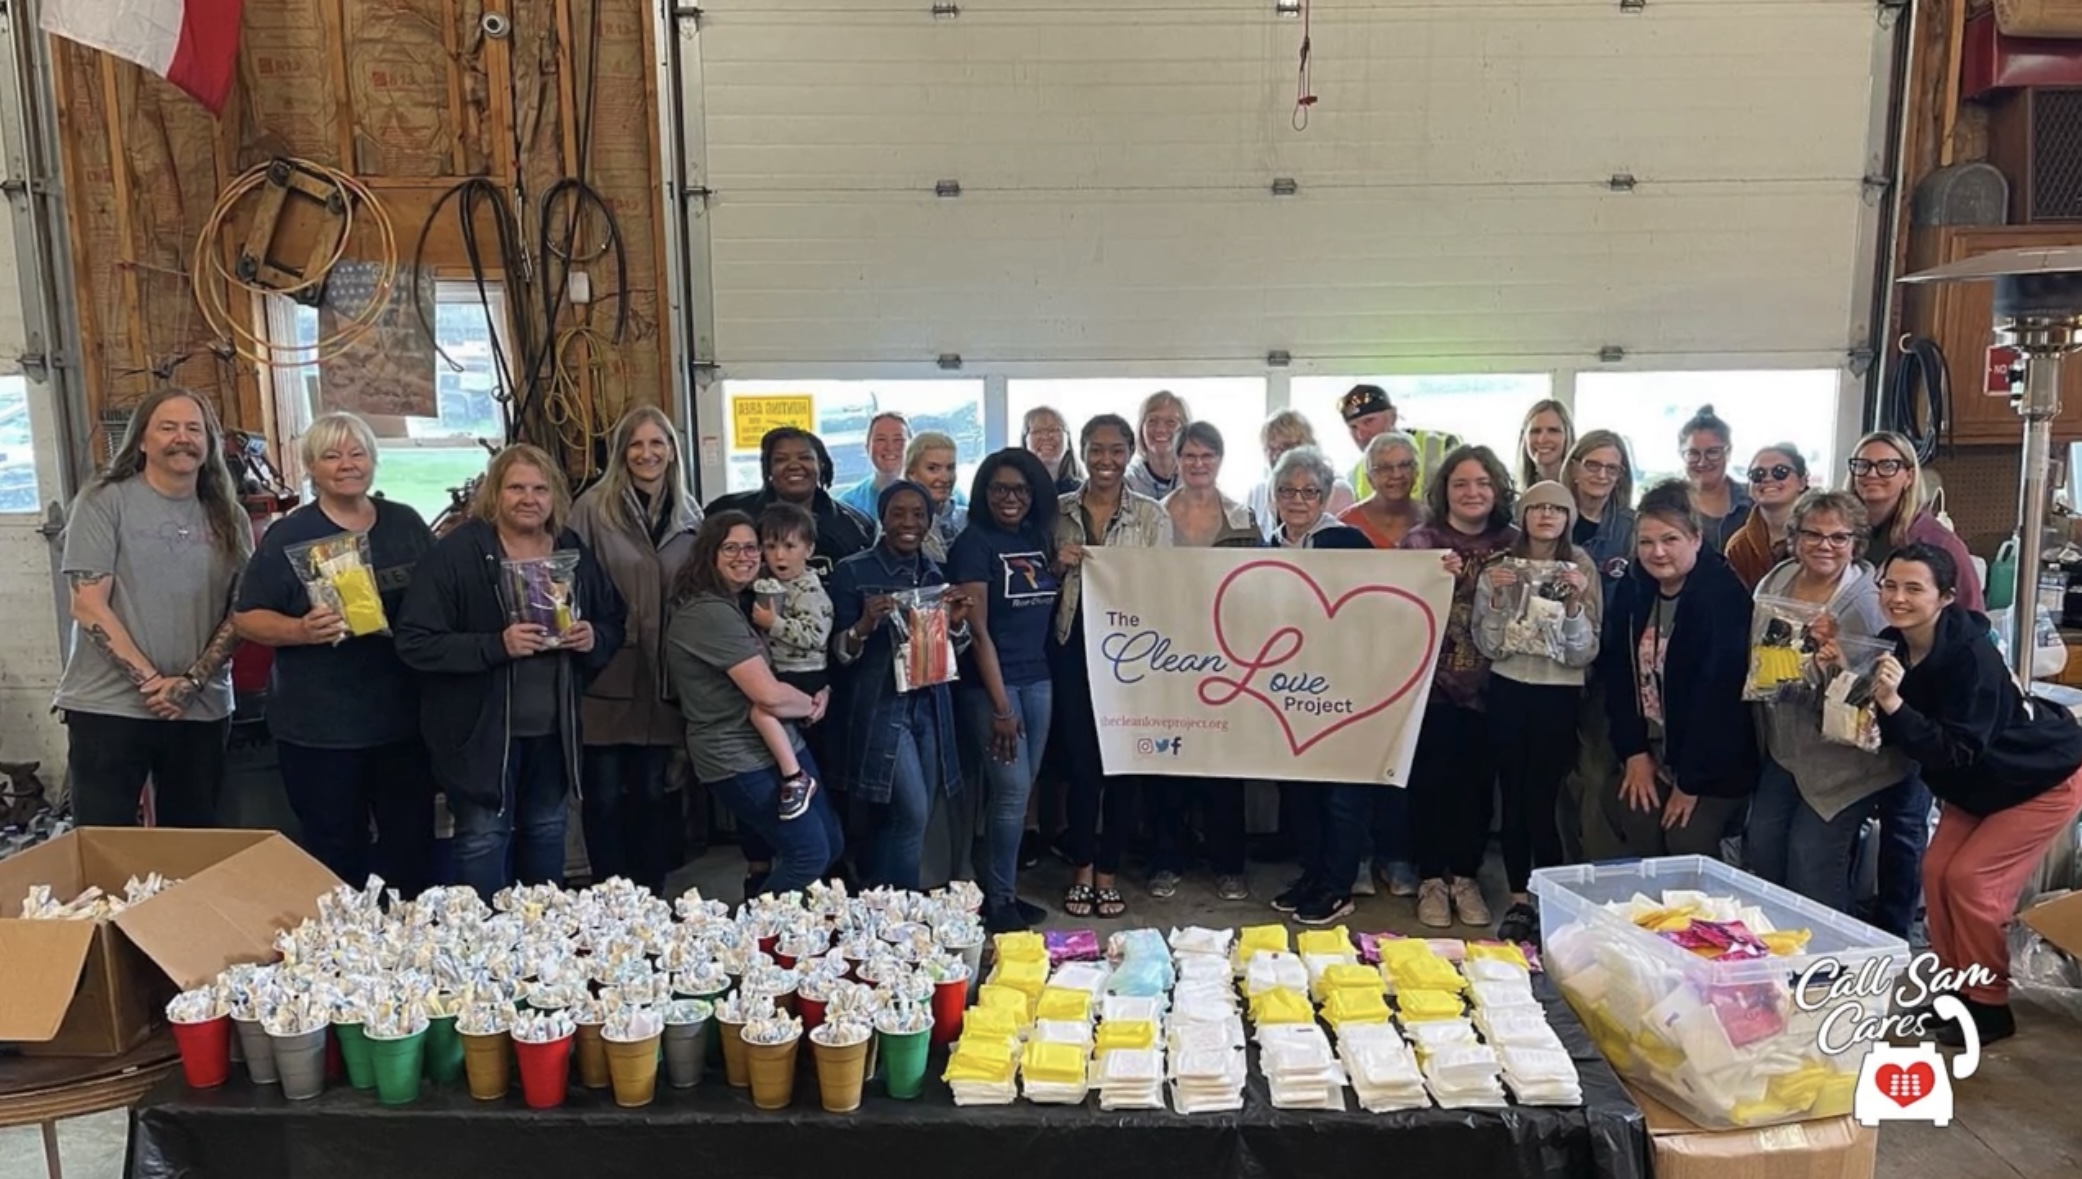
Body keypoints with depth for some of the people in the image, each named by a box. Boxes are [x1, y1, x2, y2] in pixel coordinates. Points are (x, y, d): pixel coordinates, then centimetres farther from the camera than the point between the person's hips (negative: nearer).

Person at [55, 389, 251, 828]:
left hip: (202, 709, 3)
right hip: (108, 706, -3)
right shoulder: (103, 502, -3)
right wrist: (149, 681, -14)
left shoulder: (229, 518, 7)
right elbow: (89, 606, -8)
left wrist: (192, 681, -9)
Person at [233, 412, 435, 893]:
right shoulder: (288, 536, -3)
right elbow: (247, 617, -5)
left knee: (412, 844, 12)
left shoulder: (407, 524, 7)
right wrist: (301, 631, -22)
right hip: (319, 726, -3)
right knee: (337, 853, 7)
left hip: (405, 717, 3)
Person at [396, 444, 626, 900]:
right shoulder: (455, 553, -13)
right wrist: (497, 646, -28)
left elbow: (614, 623, 13)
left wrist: (595, 638, -11)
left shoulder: (574, 551, 4)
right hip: (482, 727, -5)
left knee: (546, 828, 19)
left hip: (553, 726, 6)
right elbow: (415, 643, -17)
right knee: (484, 836, 2)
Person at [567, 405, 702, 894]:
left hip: (663, 680, 4)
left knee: (651, 792, 14)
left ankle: (650, 894, 27)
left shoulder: (689, 513, 9)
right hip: (606, 677, -4)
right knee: (603, 795, 6)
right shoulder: (593, 507, -6)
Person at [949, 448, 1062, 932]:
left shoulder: (1038, 539, 10)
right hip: (989, 683, -6)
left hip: (1038, 679, 6)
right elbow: (977, 631, -14)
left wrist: (1068, 568, 3)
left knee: (1017, 791, 11)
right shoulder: (973, 543, -9)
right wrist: (1000, 706, -17)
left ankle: (1002, 889, 24)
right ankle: (997, 901, 11)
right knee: (1011, 791, -4)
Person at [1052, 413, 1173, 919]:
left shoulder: (1152, 515, 2)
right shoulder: (1058, 511, 6)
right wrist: (1058, 566, -9)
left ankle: (1108, 871, 20)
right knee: (1081, 759, 3)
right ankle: (1081, 868, 19)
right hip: (1073, 648, 1)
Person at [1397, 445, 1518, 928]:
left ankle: (1466, 876, 21)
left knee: (1478, 781, 6)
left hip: (1492, 685, 2)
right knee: (1432, 780, 0)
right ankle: (1432, 879, 14)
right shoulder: (1420, 541, -2)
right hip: (1433, 683, -2)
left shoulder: (1514, 543, 6)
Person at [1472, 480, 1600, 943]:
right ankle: (1518, 900, 18)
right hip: (1508, 690, 2)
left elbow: (1585, 653, -5)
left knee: (1543, 801, -4)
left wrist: (1574, 603, -20)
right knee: (1513, 797, 6)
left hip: (1559, 695, -2)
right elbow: (1487, 646, -1)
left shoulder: (1582, 570, -1)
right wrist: (1495, 597, -15)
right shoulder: (1499, 568, 3)